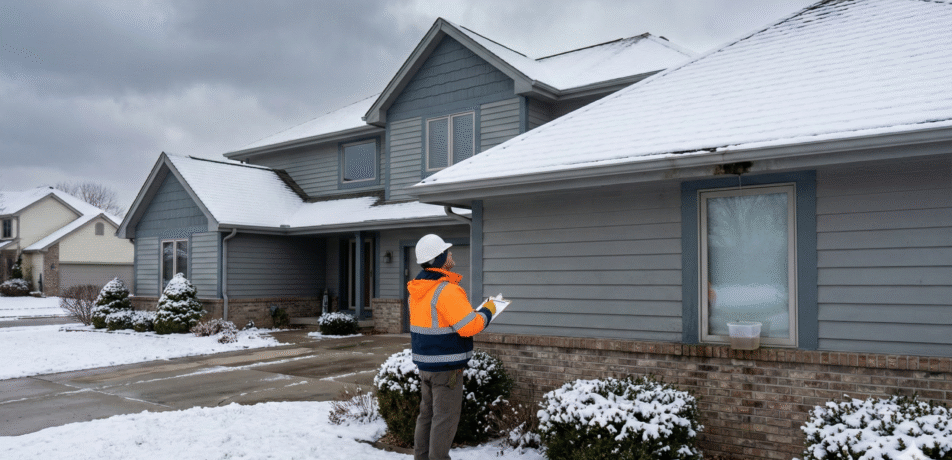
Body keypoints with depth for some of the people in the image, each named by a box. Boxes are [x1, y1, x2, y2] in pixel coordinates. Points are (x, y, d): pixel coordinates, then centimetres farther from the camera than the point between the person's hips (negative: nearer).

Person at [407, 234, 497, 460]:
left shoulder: (417, 290, 7)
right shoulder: (446, 290, -22)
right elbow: (469, 326, -25)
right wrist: (486, 312, -8)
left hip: (425, 363, 9)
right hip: (446, 367, -9)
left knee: (427, 413, 18)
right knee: (445, 417, 1)